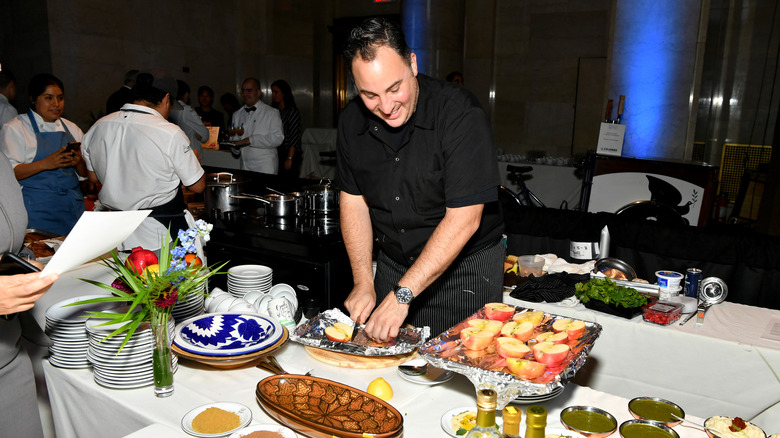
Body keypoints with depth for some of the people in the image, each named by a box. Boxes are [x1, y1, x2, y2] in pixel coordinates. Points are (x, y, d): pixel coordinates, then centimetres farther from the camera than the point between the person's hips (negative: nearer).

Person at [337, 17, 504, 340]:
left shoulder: (461, 114, -24)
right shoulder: (352, 121, -6)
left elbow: (464, 218, -27)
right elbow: (353, 200, 2)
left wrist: (402, 294, -28)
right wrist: (363, 282, -5)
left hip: (465, 268, -4)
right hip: (393, 264, 5)